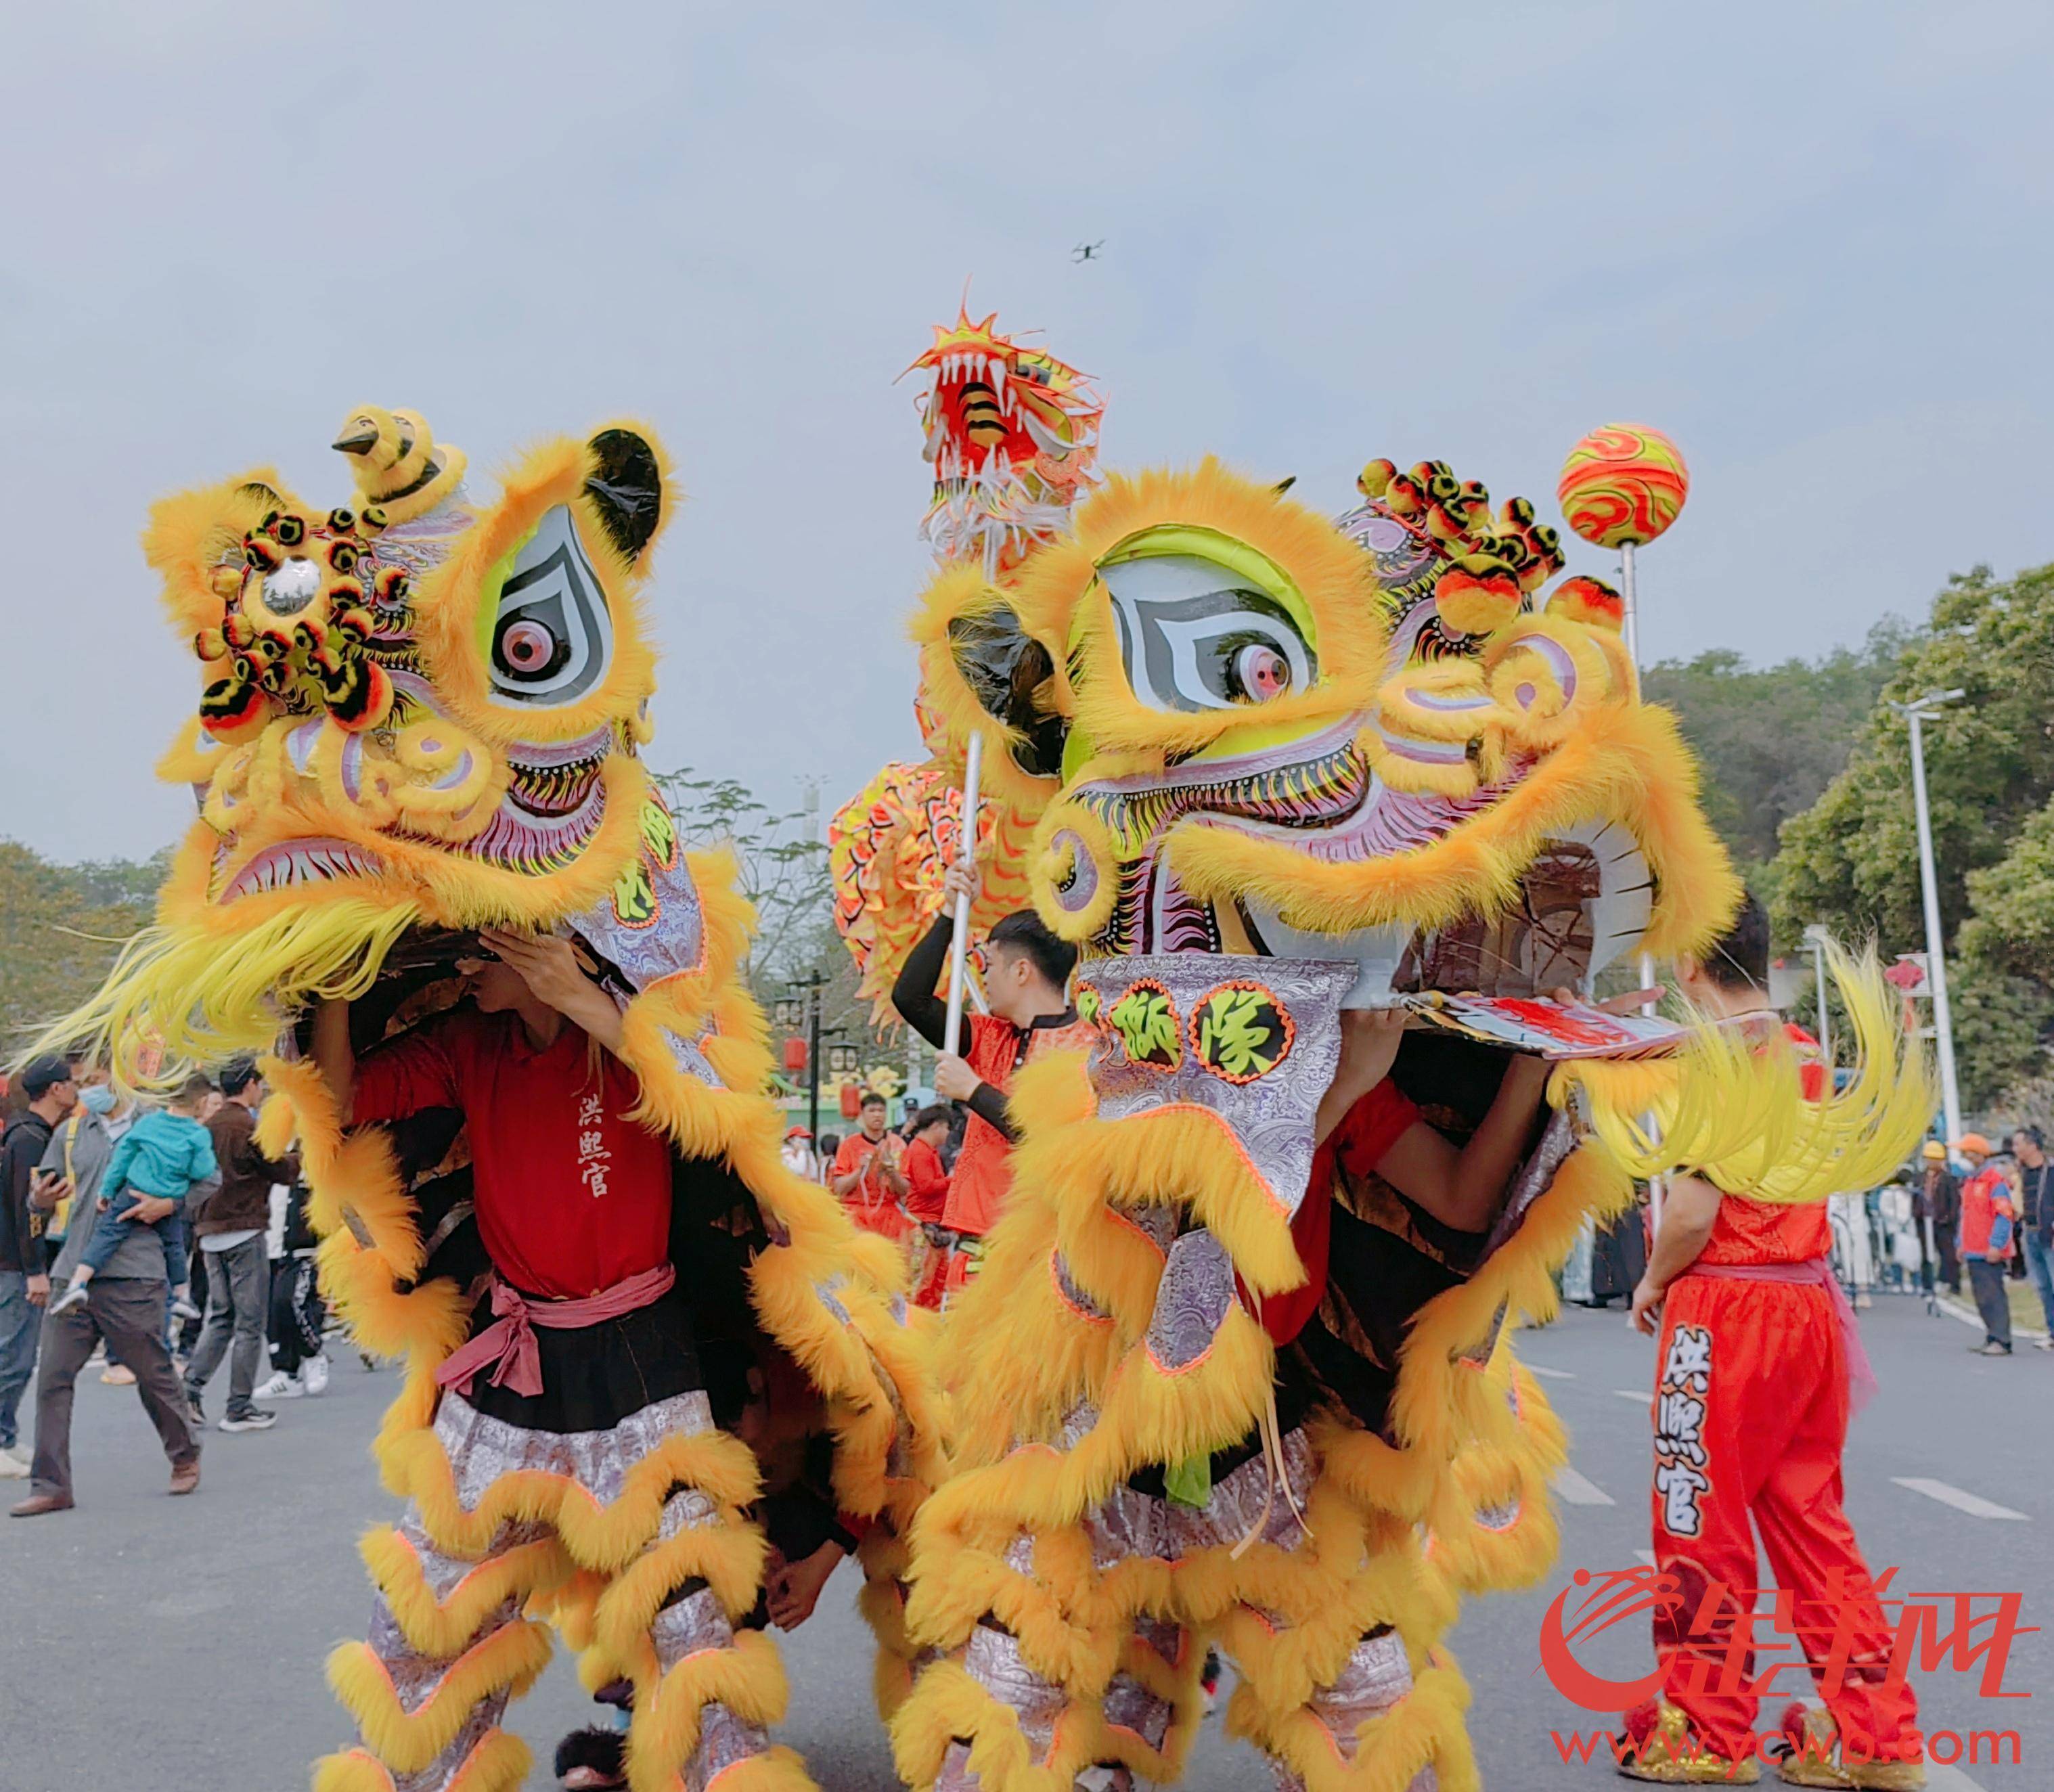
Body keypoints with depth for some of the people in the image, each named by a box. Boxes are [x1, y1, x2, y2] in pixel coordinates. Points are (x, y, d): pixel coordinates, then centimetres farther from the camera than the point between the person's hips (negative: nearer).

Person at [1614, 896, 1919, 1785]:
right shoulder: (1804, 1053, 9)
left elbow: (1694, 1214, -18)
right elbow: (1783, 1182, 13)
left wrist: (1651, 1284, -2)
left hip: (1727, 1305, -8)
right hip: (1809, 1298, 8)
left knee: (1701, 1522, 5)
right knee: (1808, 1516, 15)